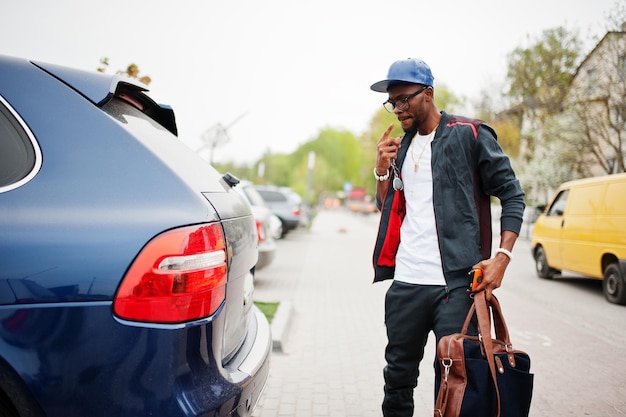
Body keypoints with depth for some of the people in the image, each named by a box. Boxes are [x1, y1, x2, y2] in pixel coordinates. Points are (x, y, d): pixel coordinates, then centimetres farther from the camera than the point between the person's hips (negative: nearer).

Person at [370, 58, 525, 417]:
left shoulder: (469, 135, -2)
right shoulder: (402, 147, 16)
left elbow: (513, 195, -3)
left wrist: (502, 257, -13)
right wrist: (383, 170, 3)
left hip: (455, 283, -5)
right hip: (406, 282, 6)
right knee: (398, 375, 13)